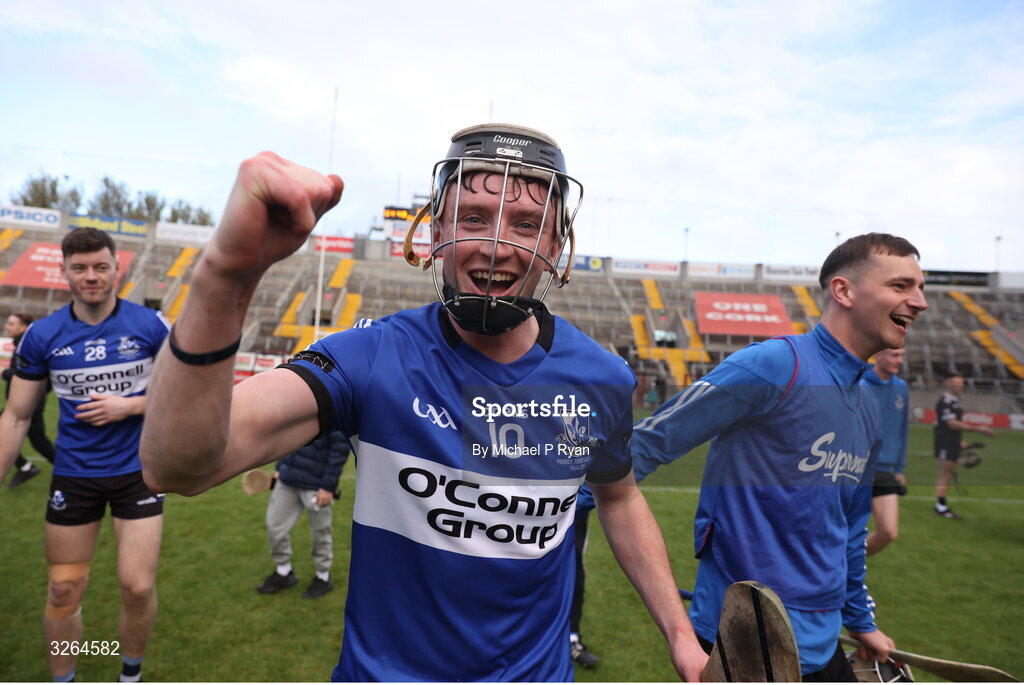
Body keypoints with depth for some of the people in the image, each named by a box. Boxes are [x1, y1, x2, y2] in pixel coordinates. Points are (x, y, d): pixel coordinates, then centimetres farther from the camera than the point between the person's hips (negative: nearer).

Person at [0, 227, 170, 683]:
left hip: (138, 471, -1)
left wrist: (129, 406, -16)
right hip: (73, 475, 2)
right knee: (64, 592, 11)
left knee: (138, 588, 0)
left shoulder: (150, 326, -8)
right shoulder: (41, 336, -4)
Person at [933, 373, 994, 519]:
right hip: (945, 443, -10)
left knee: (949, 473, 12)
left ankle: (942, 505, 18)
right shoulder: (945, 402, -16)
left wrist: (959, 441, 23)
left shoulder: (955, 401, 16)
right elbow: (952, 424, -22)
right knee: (944, 474, -7)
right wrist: (977, 428, -23)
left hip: (953, 444, 10)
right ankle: (940, 506, -2)